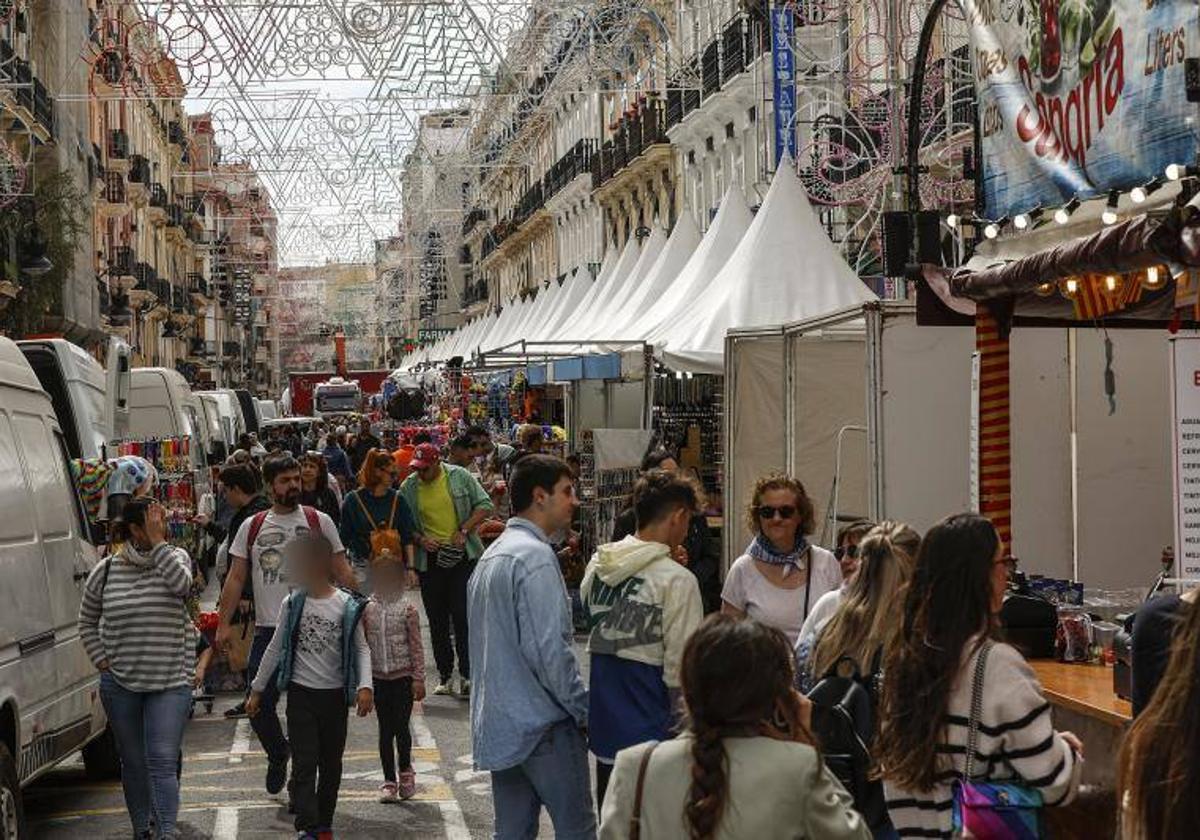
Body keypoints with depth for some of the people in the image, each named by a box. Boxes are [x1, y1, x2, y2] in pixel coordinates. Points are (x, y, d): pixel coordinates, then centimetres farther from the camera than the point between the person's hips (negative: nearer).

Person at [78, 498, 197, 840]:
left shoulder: (174, 557, 0)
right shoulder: (105, 571, 1)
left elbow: (181, 584, -24)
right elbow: (87, 622, 13)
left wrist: (158, 542, -21)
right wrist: (102, 661, 2)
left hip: (171, 682, -2)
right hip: (120, 683, 2)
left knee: (163, 761, -11)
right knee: (133, 762, 13)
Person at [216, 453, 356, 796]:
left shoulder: (319, 522, 3)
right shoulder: (252, 527, 7)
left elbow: (342, 572, 4)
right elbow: (236, 578, 8)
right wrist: (224, 623, 1)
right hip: (267, 629, 2)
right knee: (259, 705, -1)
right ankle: (278, 755, 29)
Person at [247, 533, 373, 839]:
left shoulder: (348, 605, -6)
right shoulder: (292, 604, -1)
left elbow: (361, 648, -2)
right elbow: (275, 648, 7)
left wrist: (364, 686, -16)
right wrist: (257, 690, 10)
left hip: (335, 695, 0)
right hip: (301, 695, 0)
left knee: (331, 762, 10)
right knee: (304, 762, -8)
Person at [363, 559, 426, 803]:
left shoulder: (407, 609, -7)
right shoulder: (367, 609, 1)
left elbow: (416, 646, -5)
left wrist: (419, 678, -7)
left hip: (403, 676, -3)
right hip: (378, 677, 3)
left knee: (400, 726, -1)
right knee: (385, 729, 7)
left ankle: (405, 770, 23)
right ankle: (389, 780, 16)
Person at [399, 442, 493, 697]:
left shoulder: (460, 477, -2)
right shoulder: (408, 488, 2)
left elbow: (484, 505, 0)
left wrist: (464, 531, -10)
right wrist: (420, 539, -11)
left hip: (462, 556, -2)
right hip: (430, 560, 3)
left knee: (462, 615, -8)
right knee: (437, 620, 8)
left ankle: (467, 674, -2)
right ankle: (444, 674, 19)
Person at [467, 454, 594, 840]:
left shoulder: (492, 555, 14)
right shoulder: (534, 556, -16)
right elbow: (550, 649, -21)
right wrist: (583, 710, -10)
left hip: (498, 724, 9)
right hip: (543, 722, -9)